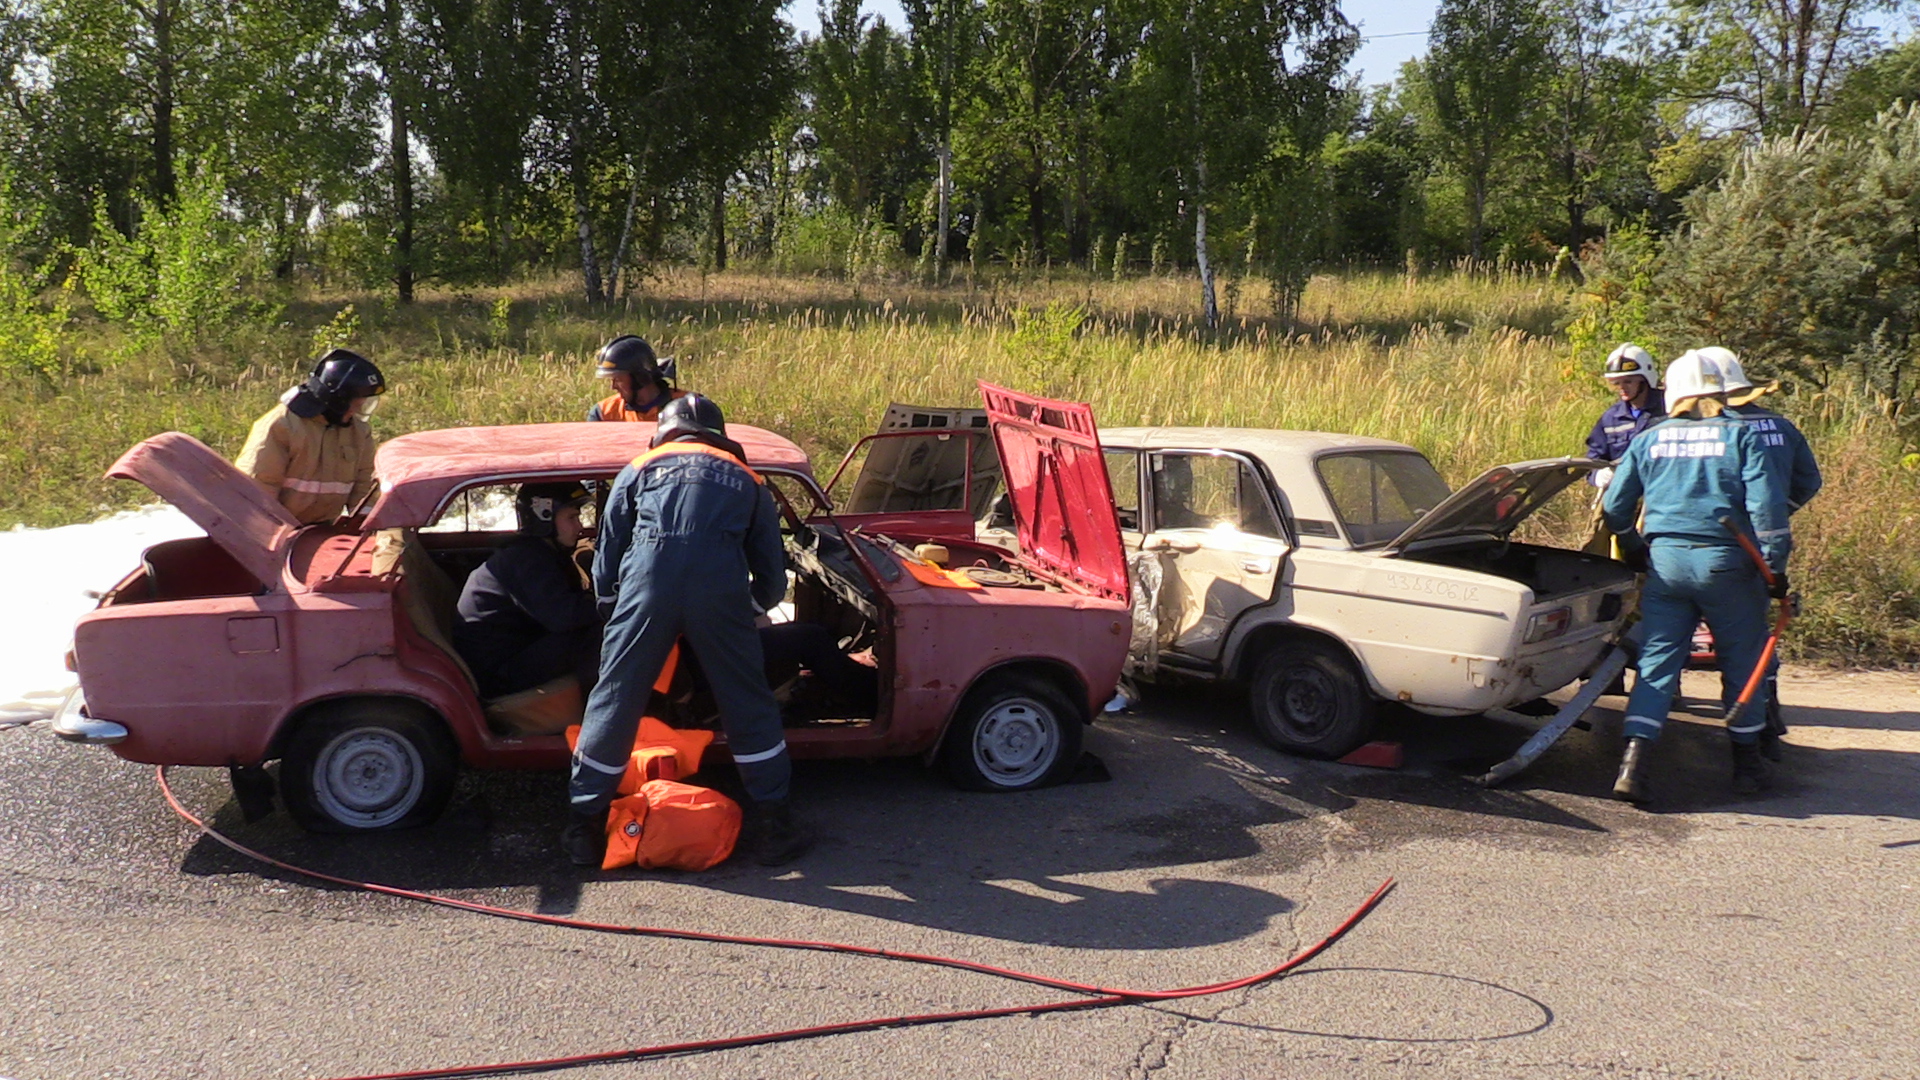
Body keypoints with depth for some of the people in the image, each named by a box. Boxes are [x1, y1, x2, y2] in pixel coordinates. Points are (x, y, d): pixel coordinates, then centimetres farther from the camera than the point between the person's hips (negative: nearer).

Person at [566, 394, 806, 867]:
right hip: (721, 586, 0)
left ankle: (585, 828, 22)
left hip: (649, 579, 0)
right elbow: (772, 576, 27)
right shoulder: (746, 478, 29)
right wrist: (749, 608, 45)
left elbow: (606, 559, 23)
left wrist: (611, 611, 37)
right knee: (749, 704, 14)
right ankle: (772, 826, 20)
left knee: (614, 702, 12)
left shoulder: (640, 469, 27)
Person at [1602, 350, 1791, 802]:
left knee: (1657, 662, 5)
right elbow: (1766, 502, -9)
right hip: (1724, 562, -2)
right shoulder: (1740, 434, 0)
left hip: (1665, 561, 2)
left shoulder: (1648, 439, 8)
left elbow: (1615, 507, 11)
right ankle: (1746, 761, 22)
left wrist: (1634, 552, 26)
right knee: (1743, 662, 14)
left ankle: (1631, 763, -8)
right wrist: (1775, 565, -5)